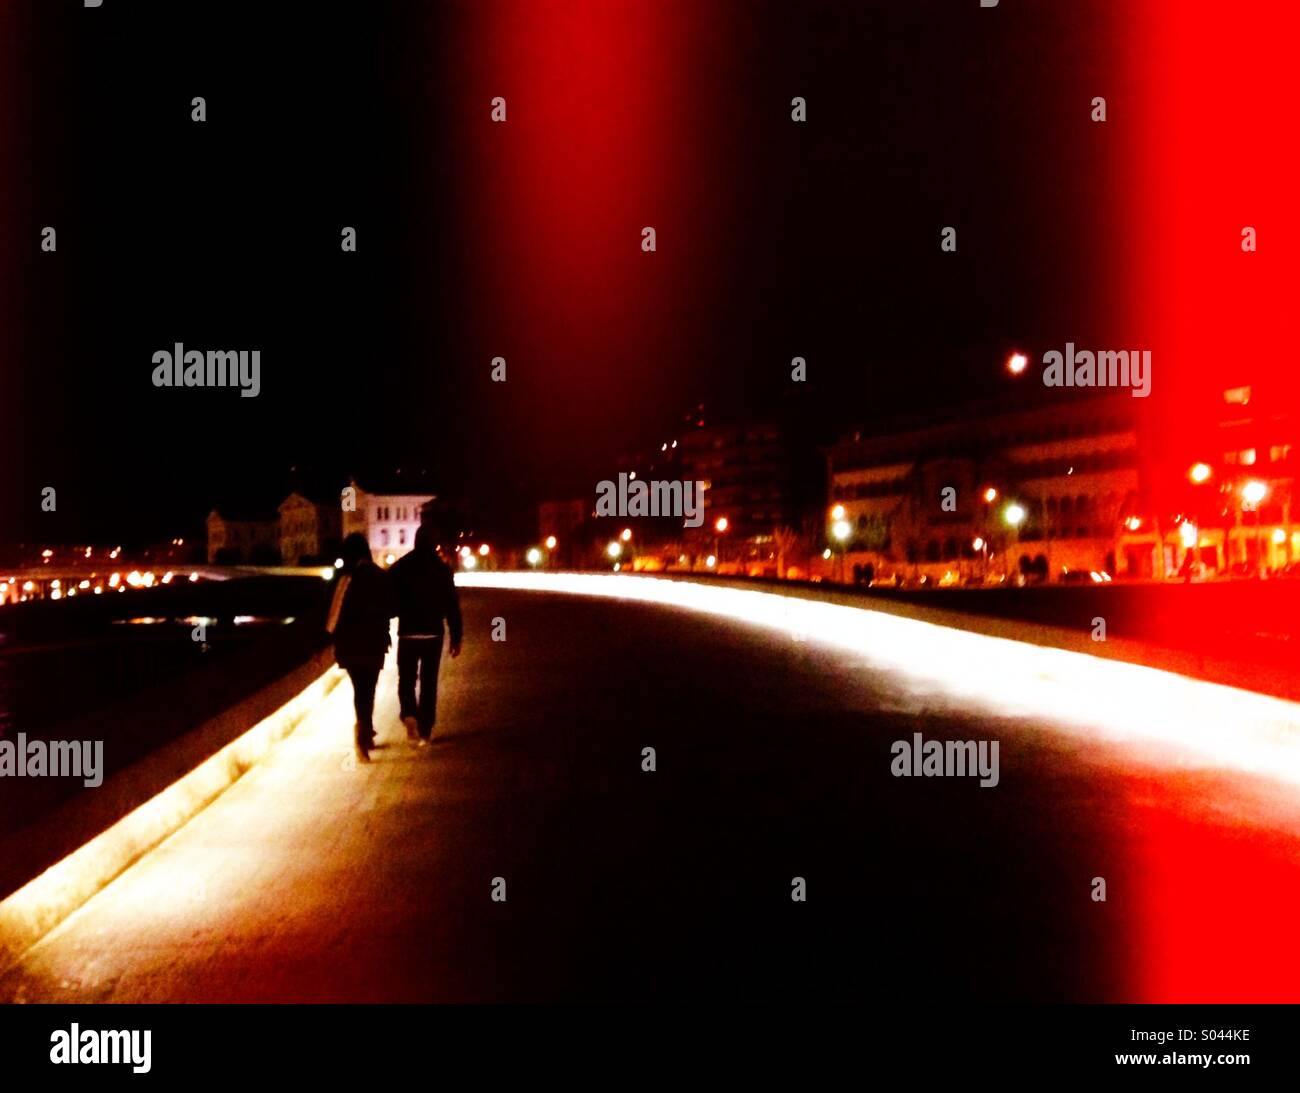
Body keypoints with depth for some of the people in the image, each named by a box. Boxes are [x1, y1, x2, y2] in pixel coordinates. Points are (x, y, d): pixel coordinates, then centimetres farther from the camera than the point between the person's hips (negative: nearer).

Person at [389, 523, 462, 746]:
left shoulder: (399, 567, -3)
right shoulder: (442, 568, -4)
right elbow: (452, 606, -4)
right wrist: (456, 637, 2)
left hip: (407, 633, 0)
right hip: (433, 634, 0)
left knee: (406, 679, 13)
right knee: (428, 682, 10)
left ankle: (409, 715, -14)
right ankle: (425, 731, 12)